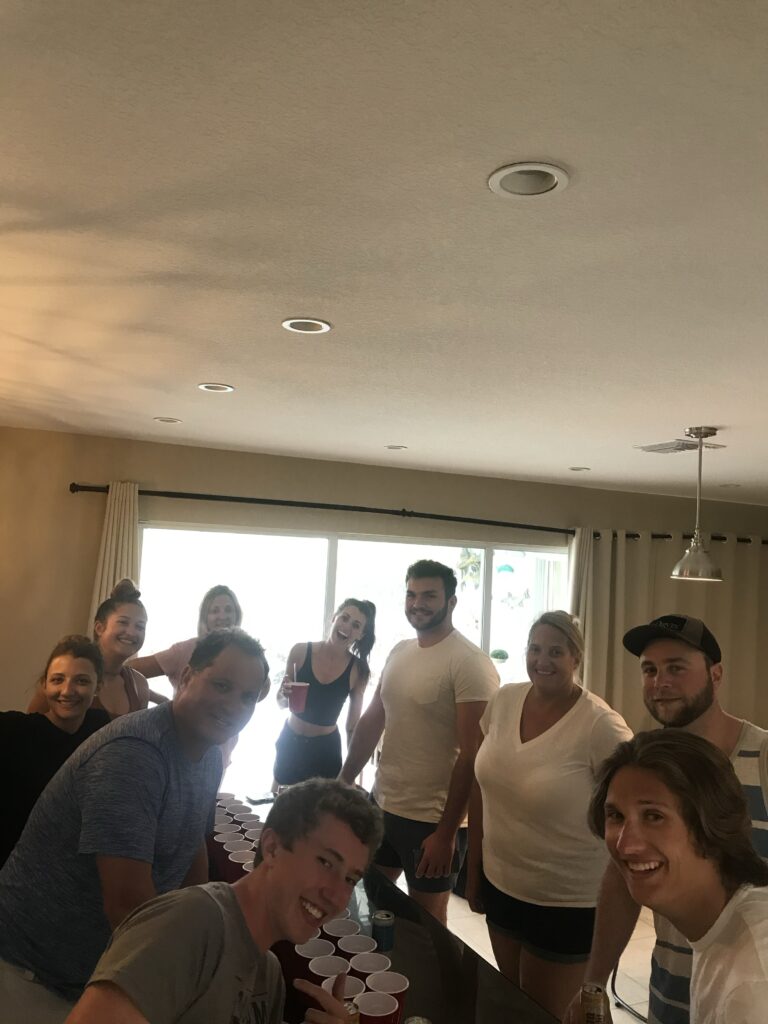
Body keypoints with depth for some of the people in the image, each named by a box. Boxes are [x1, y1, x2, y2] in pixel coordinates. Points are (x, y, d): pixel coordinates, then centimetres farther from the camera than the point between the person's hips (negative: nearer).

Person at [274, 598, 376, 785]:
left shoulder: (359, 670, -11)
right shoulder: (300, 651, -11)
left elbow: (353, 726, -1)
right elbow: (281, 702, 3)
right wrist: (285, 695, -19)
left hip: (326, 748, -1)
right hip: (290, 742, 1)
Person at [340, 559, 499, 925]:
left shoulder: (470, 664, -17)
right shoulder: (398, 652, 6)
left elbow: (472, 755, -19)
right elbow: (371, 721, 13)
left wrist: (447, 831, -19)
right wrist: (343, 783, 12)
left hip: (432, 819, -7)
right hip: (381, 803, 7)